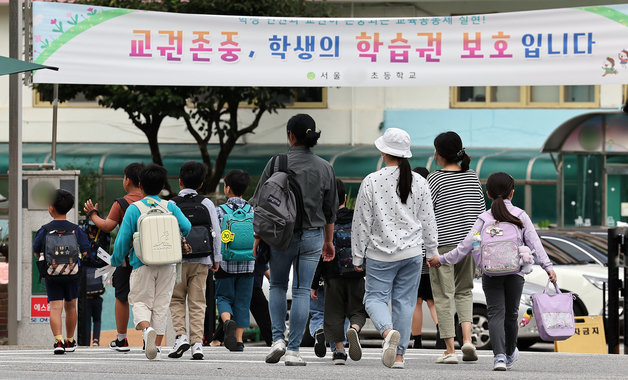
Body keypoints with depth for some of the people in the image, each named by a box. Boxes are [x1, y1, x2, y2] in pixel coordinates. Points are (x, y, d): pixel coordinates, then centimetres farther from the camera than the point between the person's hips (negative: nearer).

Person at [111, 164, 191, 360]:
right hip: (167, 266, 2)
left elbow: (122, 239, -3)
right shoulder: (171, 207, 3)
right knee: (161, 304, 10)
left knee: (141, 302, 4)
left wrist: (116, 260, 13)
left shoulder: (134, 209, -1)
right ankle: (157, 345, 7)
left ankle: (146, 329, -26)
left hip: (143, 265, -2)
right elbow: (186, 227, -7)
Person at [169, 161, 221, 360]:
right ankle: (197, 342, -3)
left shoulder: (171, 204, -4)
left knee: (176, 300, 11)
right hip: (201, 261, 2)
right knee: (198, 302, 5)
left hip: (178, 260, -2)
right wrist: (216, 259, 12)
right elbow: (216, 232, 3)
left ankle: (181, 335, -6)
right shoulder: (207, 204, 2)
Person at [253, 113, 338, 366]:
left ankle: (278, 338, 4)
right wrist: (329, 241, 20)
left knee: (277, 286, 18)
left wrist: (258, 235, 5)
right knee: (302, 291, 3)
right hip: (312, 235, 1)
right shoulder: (325, 168, 2)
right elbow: (330, 210, 10)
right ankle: (293, 350, -1)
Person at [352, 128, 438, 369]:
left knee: (375, 297, 4)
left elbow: (361, 223, -4)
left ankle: (388, 330, -26)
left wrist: (358, 256, 4)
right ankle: (399, 355, 7)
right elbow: (428, 221, 6)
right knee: (404, 301, 8)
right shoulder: (419, 182, 0)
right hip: (411, 252, 3)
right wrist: (432, 251, 17)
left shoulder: (371, 182, -8)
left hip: (380, 254, -3)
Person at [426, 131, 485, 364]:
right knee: (464, 292, 18)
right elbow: (481, 210, 10)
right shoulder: (472, 176, 5)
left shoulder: (435, 179, -10)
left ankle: (450, 350, -1)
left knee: (444, 296, 1)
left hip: (442, 244, -5)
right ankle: (467, 339, -1)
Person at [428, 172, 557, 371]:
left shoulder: (484, 218, 2)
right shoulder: (521, 216, 5)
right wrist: (547, 266, -2)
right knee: (511, 313, 15)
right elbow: (534, 242, -2)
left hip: (491, 273, -1)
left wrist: (441, 259, 8)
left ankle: (499, 356, -22)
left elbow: (466, 246, -1)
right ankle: (510, 353, 34)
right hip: (515, 272, 1)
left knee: (496, 313, -5)